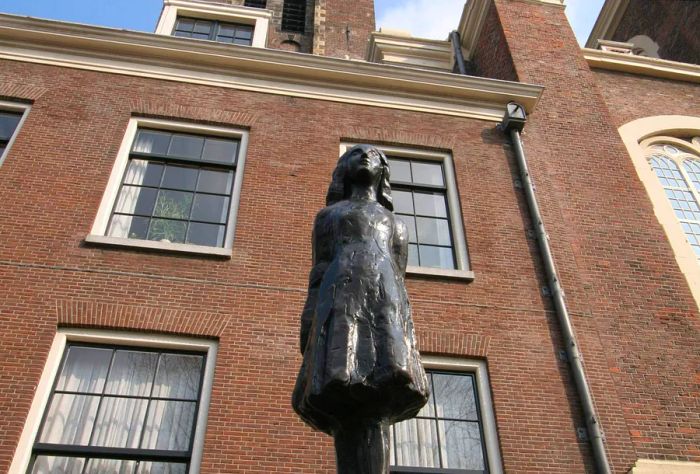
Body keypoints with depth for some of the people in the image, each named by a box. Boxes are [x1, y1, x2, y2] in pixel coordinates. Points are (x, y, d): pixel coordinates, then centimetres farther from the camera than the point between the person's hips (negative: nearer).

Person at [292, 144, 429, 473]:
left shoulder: (396, 225, 33)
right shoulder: (328, 216, 28)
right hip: (342, 299, -2)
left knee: (377, 404, -17)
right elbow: (319, 272, 14)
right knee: (347, 406, -18)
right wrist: (308, 325, -2)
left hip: (384, 304, 2)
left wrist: (409, 336, 5)